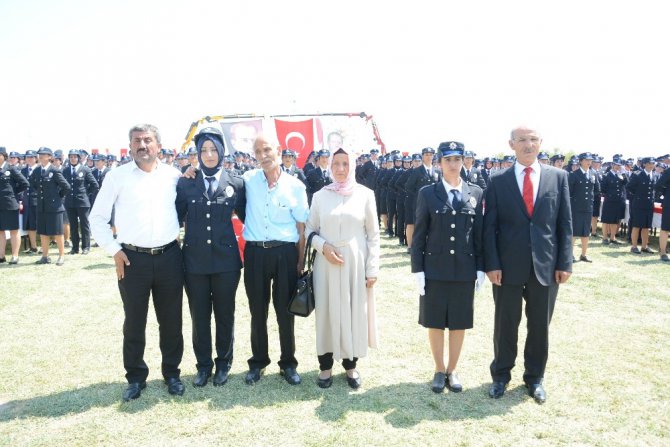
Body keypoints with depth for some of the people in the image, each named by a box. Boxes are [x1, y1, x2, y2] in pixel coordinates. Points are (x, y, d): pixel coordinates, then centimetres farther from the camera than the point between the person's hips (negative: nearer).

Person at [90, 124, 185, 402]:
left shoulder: (173, 176, 4)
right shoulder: (117, 176, -1)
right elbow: (97, 217, 3)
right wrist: (114, 250, -3)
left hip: (169, 256, 2)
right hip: (133, 258, -1)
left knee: (171, 320, 10)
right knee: (134, 322, 8)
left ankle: (171, 373, 27)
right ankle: (136, 377, 25)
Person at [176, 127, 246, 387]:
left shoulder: (236, 183, 1)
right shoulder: (185, 183, 2)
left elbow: (245, 216, 6)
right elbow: (176, 217, 5)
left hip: (225, 259, 0)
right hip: (195, 259, 1)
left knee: (225, 315, 11)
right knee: (199, 316, 11)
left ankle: (223, 363, 28)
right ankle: (203, 365, 27)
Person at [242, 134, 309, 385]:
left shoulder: (295, 186, -3)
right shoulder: (248, 180, 1)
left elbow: (301, 228, 1)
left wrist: (300, 262, -1)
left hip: (285, 253, -1)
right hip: (255, 253, 1)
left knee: (285, 311, 8)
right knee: (257, 311, 12)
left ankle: (288, 363, 25)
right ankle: (258, 362, 29)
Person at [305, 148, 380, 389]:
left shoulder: (365, 194, 0)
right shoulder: (320, 196, 3)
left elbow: (373, 234, 1)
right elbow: (309, 229, 9)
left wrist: (373, 268, -3)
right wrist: (323, 246, -11)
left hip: (355, 263, 0)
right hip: (326, 263, 1)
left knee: (354, 312, 6)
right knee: (326, 312, 5)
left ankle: (351, 364, 23)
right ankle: (326, 365, 20)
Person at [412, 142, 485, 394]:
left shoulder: (476, 193, 3)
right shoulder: (427, 193, -1)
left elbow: (479, 233, 5)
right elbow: (419, 235, -1)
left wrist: (481, 268, 1)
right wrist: (417, 269, -5)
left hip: (464, 270, 1)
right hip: (434, 269, -1)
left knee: (459, 323, 10)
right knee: (435, 323, 8)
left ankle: (452, 371, 26)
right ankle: (439, 370, 25)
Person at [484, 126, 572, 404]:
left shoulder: (558, 177, 3)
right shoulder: (498, 181, 0)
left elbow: (565, 222, 3)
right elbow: (489, 226, -1)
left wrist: (565, 263, -2)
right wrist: (492, 264, -8)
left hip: (546, 265, 1)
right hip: (508, 266, -1)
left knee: (540, 325, 11)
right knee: (505, 324, 10)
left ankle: (534, 377, 30)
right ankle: (501, 376, 29)